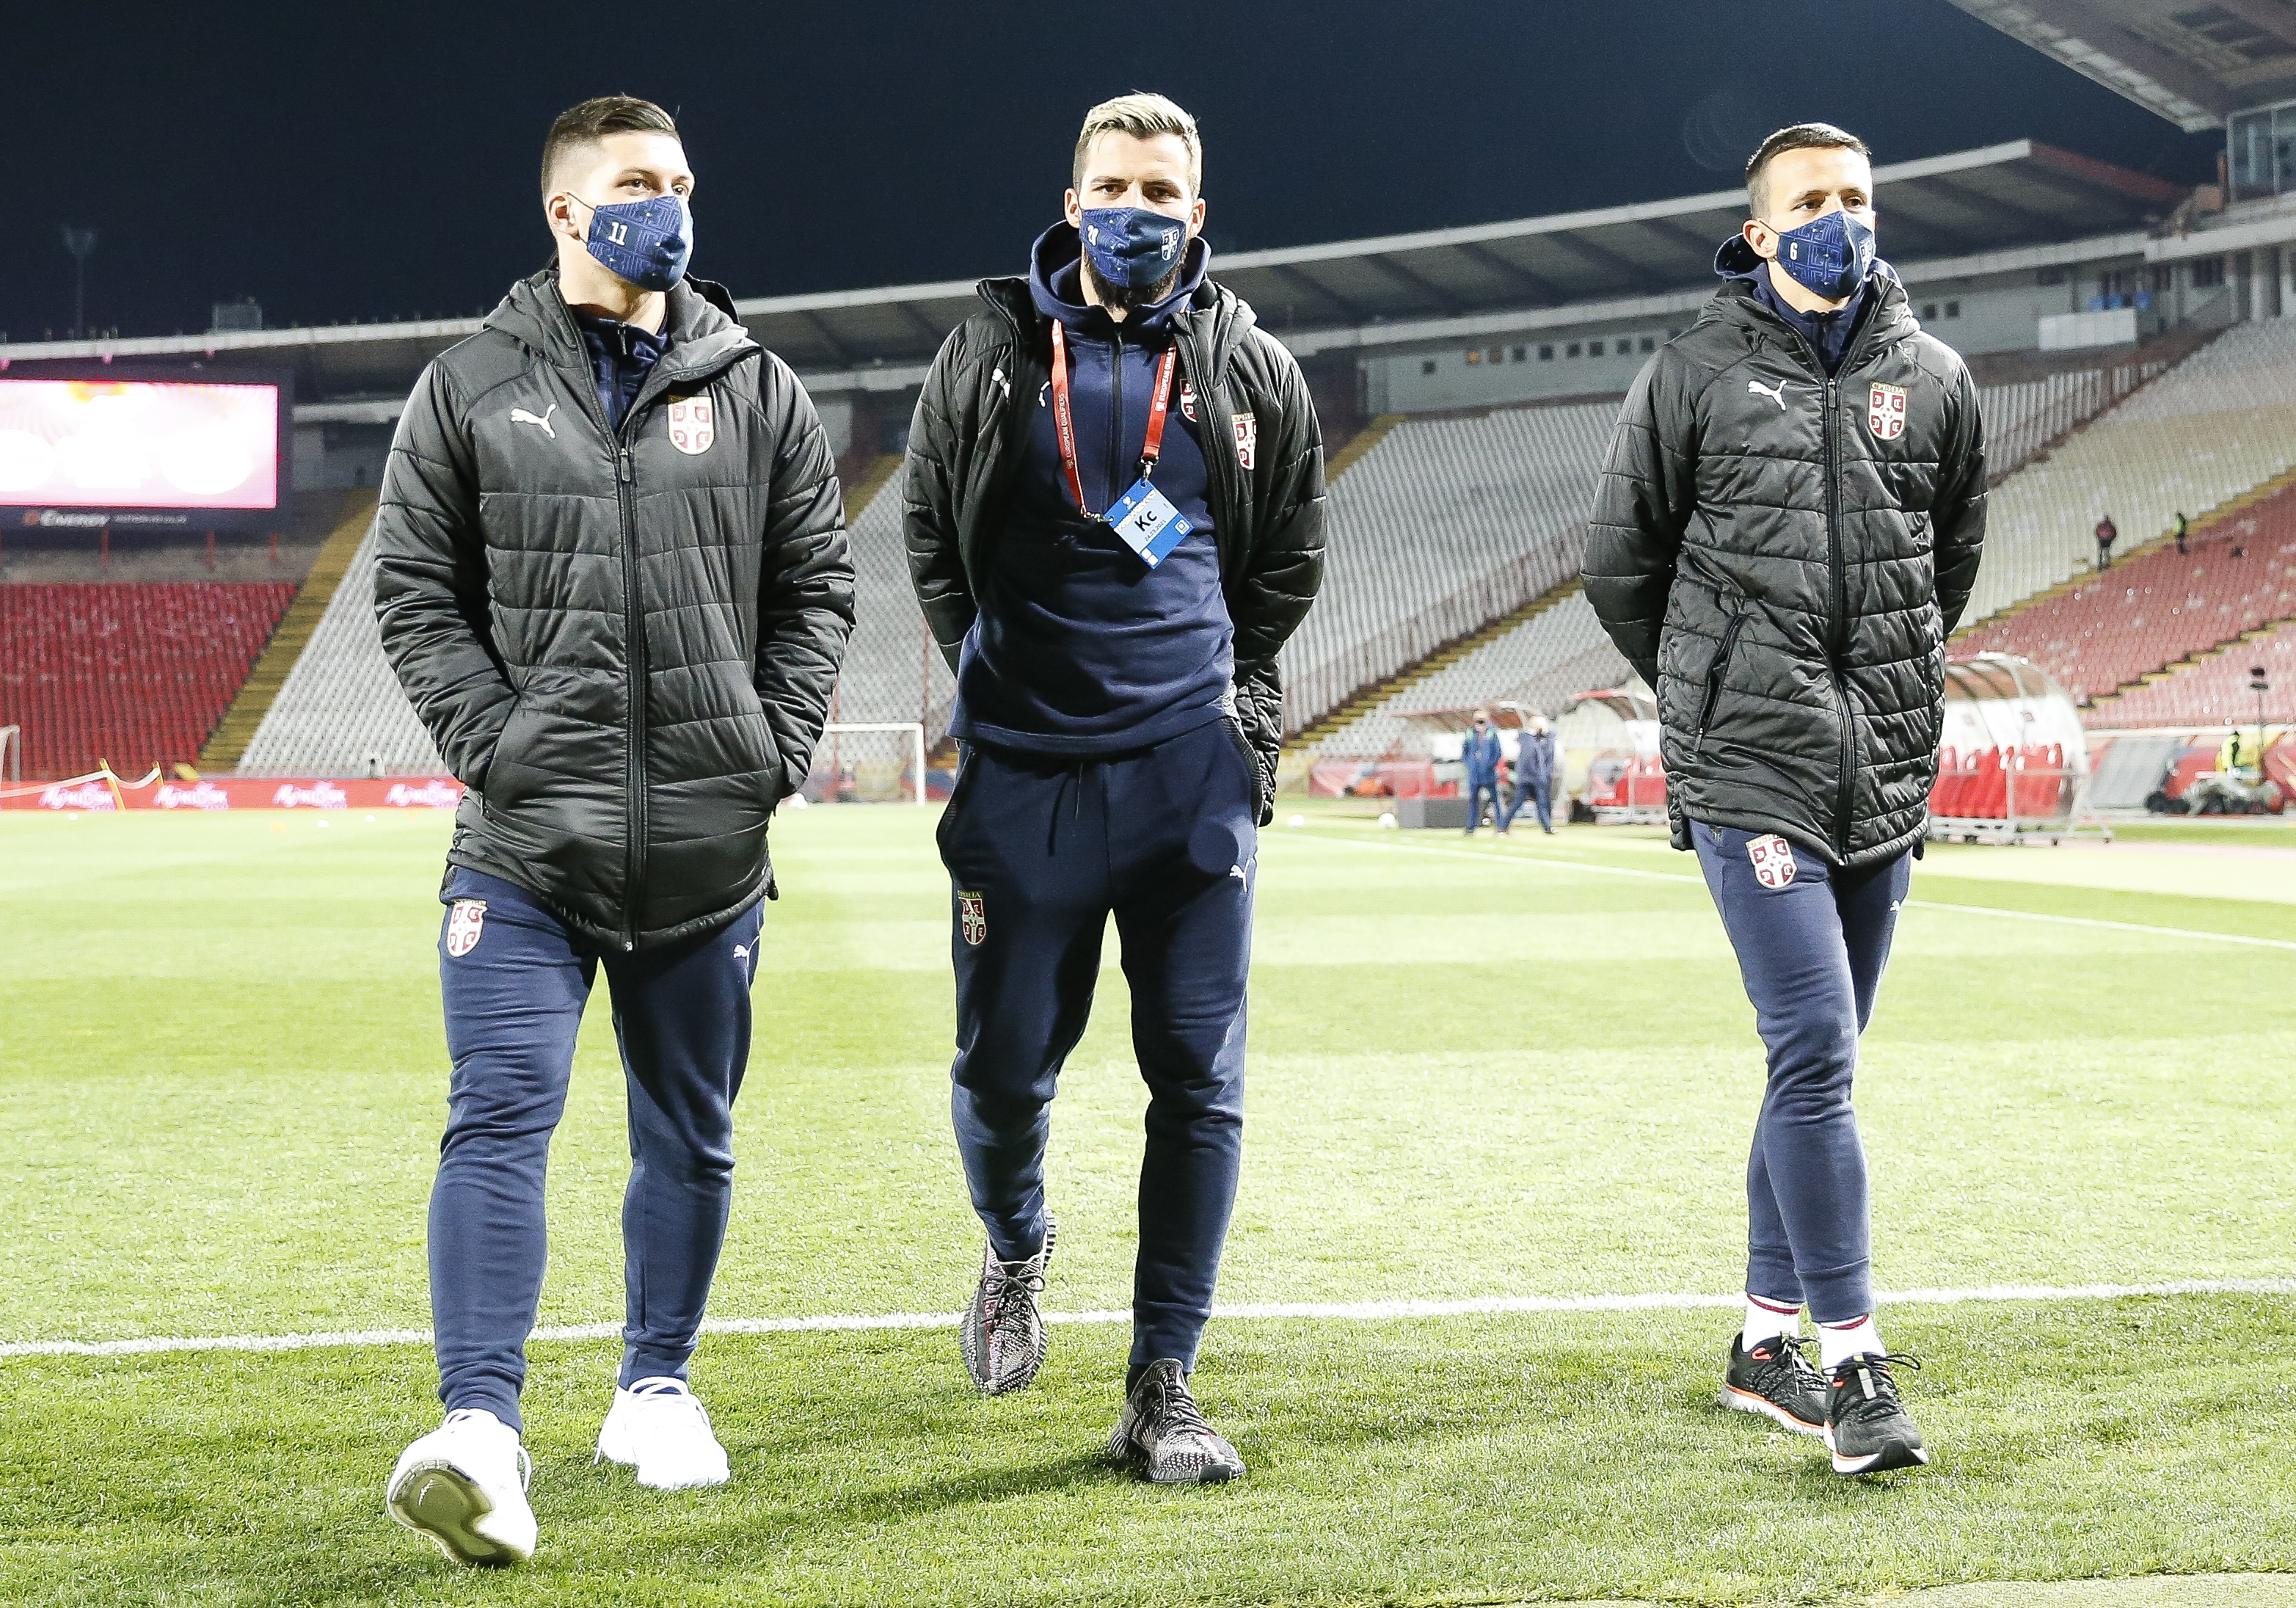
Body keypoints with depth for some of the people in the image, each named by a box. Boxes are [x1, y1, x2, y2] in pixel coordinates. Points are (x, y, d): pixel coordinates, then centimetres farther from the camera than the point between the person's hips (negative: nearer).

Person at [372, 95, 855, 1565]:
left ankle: (658, 1385, 28)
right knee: (501, 1117, -13)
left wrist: (772, 752, -1)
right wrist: (499, 750, -9)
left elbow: (817, 586, 10)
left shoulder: (758, 392, 9)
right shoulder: (470, 391, 4)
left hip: (708, 851, 3)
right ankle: (481, 1430, -18)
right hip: (527, 847, -2)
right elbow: (417, 591, 3)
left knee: (691, 1137, 12)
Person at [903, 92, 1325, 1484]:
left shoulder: (1253, 372, 5)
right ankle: (1017, 1248, 38)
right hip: (1025, 773, 0)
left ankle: (1164, 1386, 6)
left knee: (1198, 1079, -2)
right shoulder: (993, 353, 4)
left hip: (1192, 771, 0)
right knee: (1002, 1068, 4)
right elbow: (932, 538, 17)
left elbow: (1289, 561, 18)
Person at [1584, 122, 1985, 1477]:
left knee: (1818, 1064, 11)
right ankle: (1854, 1363, -9)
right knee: (1817, 1055, -13)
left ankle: (1768, 1344, 22)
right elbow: (1621, 563, 9)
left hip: (1888, 776, 4)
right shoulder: (1696, 376, 0)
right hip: (1752, 774, -4)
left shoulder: (1933, 379, 9)